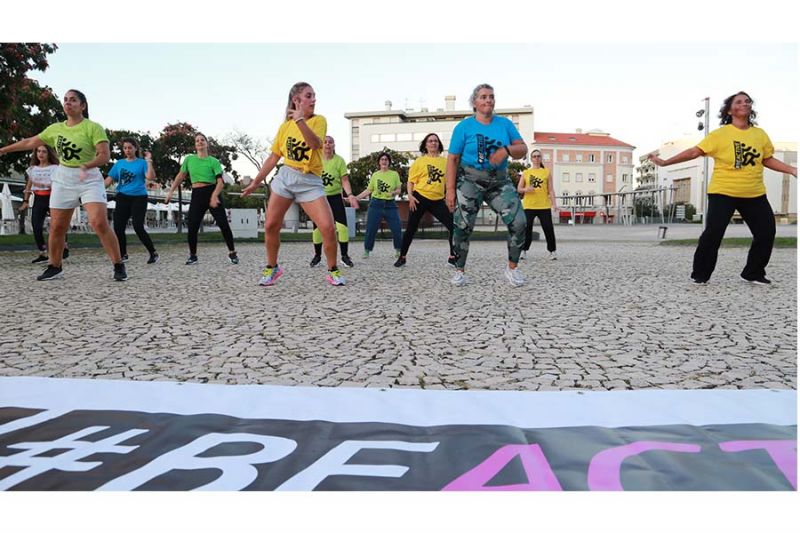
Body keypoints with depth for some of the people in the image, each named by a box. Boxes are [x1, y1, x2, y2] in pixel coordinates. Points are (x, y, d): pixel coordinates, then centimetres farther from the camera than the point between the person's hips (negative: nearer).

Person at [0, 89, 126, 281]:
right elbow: (30, 142, 21)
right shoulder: (55, 128, 9)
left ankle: (119, 266, -9)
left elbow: (105, 155, -17)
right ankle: (54, 267, 23)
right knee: (56, 227, 7)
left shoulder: (93, 127, -8)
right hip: (63, 179, 5)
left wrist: (86, 165, -33)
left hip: (89, 179, -5)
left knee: (99, 223, -19)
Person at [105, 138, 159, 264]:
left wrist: (148, 161, -18)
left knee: (138, 227, -15)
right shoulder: (119, 163, 11)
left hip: (139, 198, -4)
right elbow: (109, 179, 10)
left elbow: (151, 177, -15)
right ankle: (123, 254, 17)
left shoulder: (142, 162, 0)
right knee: (118, 227, 1)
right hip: (123, 197, 5)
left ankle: (153, 254, -4)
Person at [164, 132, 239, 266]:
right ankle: (193, 255, 16)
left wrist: (214, 196, -24)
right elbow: (180, 176, 17)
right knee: (192, 227, -3)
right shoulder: (189, 159, 7)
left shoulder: (213, 161, -1)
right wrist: (171, 191, 13)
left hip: (212, 192, -2)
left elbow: (220, 182, -8)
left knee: (223, 224, -7)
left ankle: (232, 253, 6)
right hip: (197, 195, 2)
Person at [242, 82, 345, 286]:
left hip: (310, 182, -3)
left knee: (328, 227, -16)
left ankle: (333, 271, 3)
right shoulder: (285, 126, 6)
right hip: (284, 177, 3)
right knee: (270, 226, 1)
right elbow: (273, 158, 13)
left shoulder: (319, 120, -2)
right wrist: (255, 182, 14)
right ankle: (272, 267, 22)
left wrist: (300, 120, -32)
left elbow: (316, 144, -23)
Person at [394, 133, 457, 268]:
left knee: (453, 225, -6)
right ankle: (402, 257, 17)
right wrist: (410, 195, -11)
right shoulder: (420, 161, 2)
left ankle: (453, 257, 6)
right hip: (420, 198, -2)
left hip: (438, 200, 3)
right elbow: (411, 181, 1)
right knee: (411, 229, 2)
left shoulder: (445, 161, 9)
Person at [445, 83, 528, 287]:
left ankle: (512, 268, 7)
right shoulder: (464, 126, -2)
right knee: (463, 227, -4)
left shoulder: (505, 124, 7)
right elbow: (452, 159, -5)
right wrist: (450, 189, -13)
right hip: (470, 181, -2)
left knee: (519, 222, -10)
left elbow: (523, 149, 5)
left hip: (500, 182, 3)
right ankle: (459, 271, 14)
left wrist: (506, 150, -18)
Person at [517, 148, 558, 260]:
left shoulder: (546, 171, 8)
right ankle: (524, 251, 11)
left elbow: (550, 190, 7)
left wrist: (554, 203, -2)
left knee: (549, 229, -1)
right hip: (529, 206, 0)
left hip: (544, 206, 0)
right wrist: (526, 189, -12)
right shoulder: (526, 172, 9)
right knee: (527, 229, -1)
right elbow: (519, 189, 10)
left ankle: (552, 251, 10)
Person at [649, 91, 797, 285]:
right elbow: (694, 152, -8)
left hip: (755, 194, 5)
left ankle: (753, 273, 21)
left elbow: (768, 160, 17)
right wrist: (665, 162, -14)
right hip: (723, 193, -5)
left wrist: (793, 170, 9)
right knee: (713, 233, -8)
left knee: (766, 232, 5)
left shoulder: (760, 134, 7)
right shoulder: (720, 134, -6)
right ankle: (700, 274, 7)